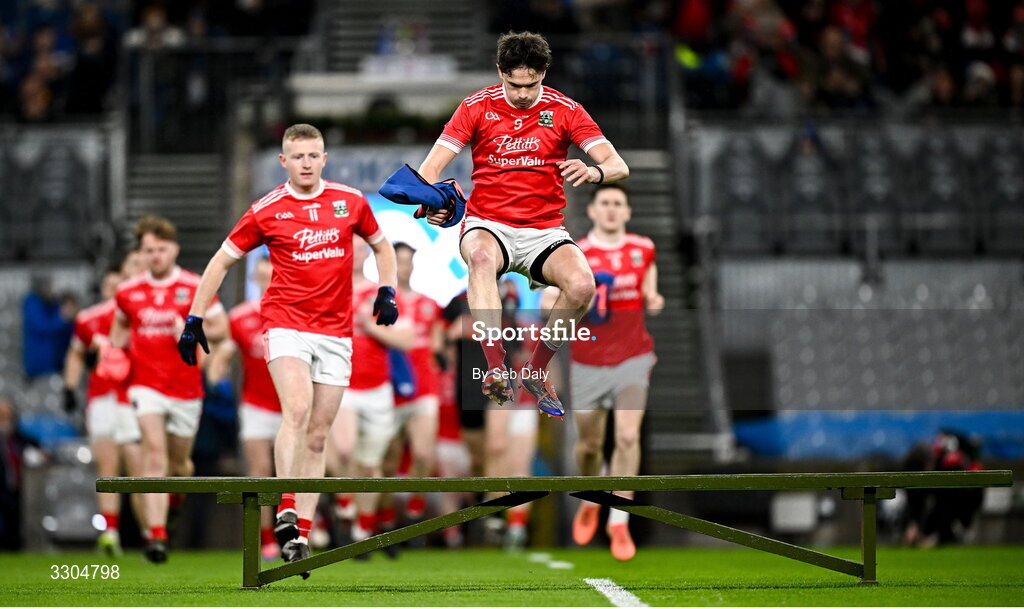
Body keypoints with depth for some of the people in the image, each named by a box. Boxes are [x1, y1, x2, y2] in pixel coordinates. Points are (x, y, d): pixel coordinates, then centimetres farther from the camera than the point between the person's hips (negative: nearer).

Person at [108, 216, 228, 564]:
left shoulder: (194, 288, -4)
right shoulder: (128, 292, 4)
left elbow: (221, 329, -1)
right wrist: (113, 350, 6)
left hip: (186, 387, 0)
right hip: (146, 384, 0)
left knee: (179, 460, 11)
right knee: (154, 452, -18)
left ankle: (175, 495, 50)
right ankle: (156, 535, -23)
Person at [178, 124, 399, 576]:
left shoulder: (350, 202, 6)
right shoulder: (267, 211, -1)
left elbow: (381, 246, 23)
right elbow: (222, 261, 7)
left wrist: (387, 292, 7)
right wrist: (194, 319, 3)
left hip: (336, 332, 3)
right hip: (285, 323, -3)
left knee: (318, 437, 4)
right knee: (297, 409, -27)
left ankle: (302, 534, 8)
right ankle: (285, 512, -28)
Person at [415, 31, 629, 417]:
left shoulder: (564, 110, 0)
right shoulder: (477, 107, 0)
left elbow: (618, 166, -5)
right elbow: (430, 167, -4)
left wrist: (595, 172, -30)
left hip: (544, 231, 1)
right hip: (488, 224, -1)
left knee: (581, 285, -28)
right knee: (481, 257, -38)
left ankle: (536, 371, -4)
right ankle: (496, 370, -47)